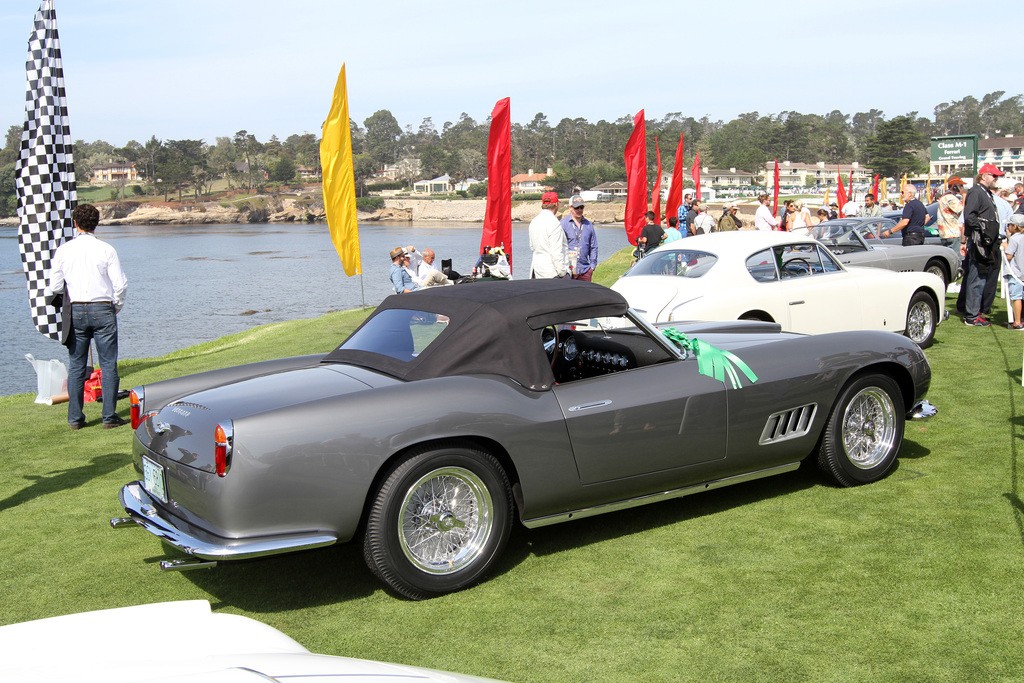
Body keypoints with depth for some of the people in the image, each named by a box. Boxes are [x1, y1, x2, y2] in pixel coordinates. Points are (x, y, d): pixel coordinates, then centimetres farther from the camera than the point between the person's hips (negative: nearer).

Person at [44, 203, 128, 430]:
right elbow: (120, 284, -5)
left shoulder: (62, 251, 2)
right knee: (108, 364, 2)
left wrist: (49, 296, 27)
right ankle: (109, 416, 1)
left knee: (76, 366, 9)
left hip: (75, 311, 2)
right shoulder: (106, 250, -4)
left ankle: (75, 418, 11)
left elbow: (54, 287, 4)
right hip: (102, 309, -2)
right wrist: (117, 306, 12)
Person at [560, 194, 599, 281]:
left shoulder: (589, 225, 14)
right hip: (568, 270, -4)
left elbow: (593, 247, 18)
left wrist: (592, 265, 9)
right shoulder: (563, 224, 0)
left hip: (585, 270, 4)